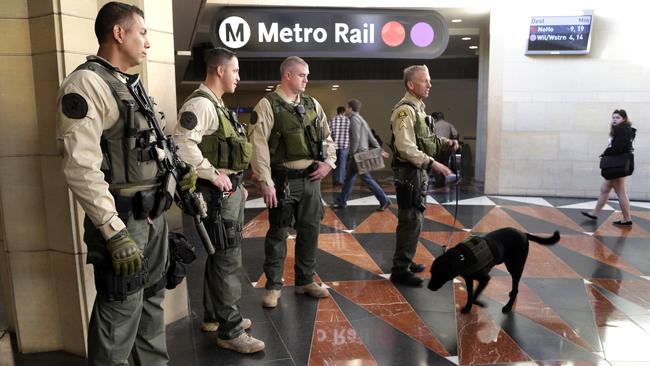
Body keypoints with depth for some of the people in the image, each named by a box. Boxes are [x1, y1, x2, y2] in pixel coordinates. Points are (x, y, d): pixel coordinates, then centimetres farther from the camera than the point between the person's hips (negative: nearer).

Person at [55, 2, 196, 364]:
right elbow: (81, 168, -23)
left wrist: (179, 170, 12)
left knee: (153, 299, 20)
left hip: (154, 213, 9)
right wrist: (115, 233, -26)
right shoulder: (86, 83, -15)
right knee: (121, 313, 3)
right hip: (123, 218, -9)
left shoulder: (134, 85, 13)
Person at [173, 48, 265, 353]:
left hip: (231, 188, 11)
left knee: (221, 256, 18)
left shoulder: (217, 105, 17)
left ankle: (214, 317, 32)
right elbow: (184, 145, -29)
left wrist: (238, 182, 19)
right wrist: (213, 175, -22)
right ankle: (230, 331, 6)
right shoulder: (200, 104, -16)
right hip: (217, 191, -11)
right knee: (228, 260, -5)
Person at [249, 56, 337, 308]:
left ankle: (305, 281, 28)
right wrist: (265, 183, -16)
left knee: (310, 230, 12)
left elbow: (327, 137, 19)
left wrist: (328, 163, 2)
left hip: (311, 178, 6)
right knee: (277, 233, 4)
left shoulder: (312, 105, 11)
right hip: (283, 180, -5)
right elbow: (259, 146, -12)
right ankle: (273, 286, 19)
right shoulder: (268, 105, -7)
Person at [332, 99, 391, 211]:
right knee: (349, 178, 13)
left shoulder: (354, 119, -12)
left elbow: (356, 138, -21)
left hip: (359, 154, -10)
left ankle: (384, 200, -2)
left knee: (366, 178, -6)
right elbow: (371, 137, 16)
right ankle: (341, 201, 19)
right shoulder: (360, 119, 18)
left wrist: (352, 154, -15)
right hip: (361, 154, 10)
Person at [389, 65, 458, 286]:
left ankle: (406, 261, 31)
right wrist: (432, 163, -27)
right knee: (411, 221, -6)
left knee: (413, 219, 18)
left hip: (420, 171, 10)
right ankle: (400, 270, 3)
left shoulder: (419, 108, 16)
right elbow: (406, 148, -25)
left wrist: (445, 143, 7)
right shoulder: (405, 110, -16)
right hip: (408, 172, -10)